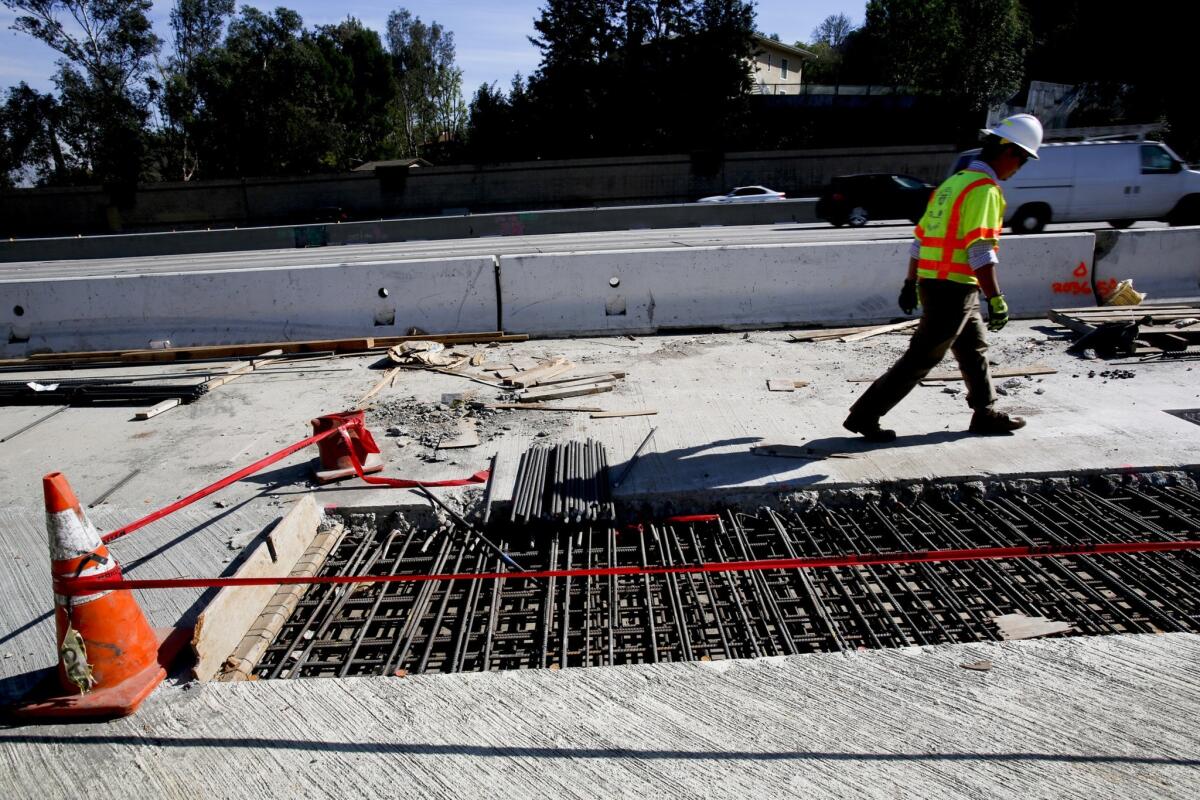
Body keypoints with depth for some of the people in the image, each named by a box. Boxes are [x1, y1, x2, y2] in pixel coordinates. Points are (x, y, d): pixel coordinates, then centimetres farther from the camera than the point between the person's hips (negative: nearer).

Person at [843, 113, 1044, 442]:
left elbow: (921, 236, 17)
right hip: (954, 289, -10)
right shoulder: (984, 189, -14)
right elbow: (980, 250, -21)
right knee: (920, 358, -4)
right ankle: (864, 414, -1)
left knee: (975, 352, 20)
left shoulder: (953, 182, 16)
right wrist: (996, 299, -20)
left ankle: (985, 414, 34)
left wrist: (910, 283, 20)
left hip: (933, 282, 10)